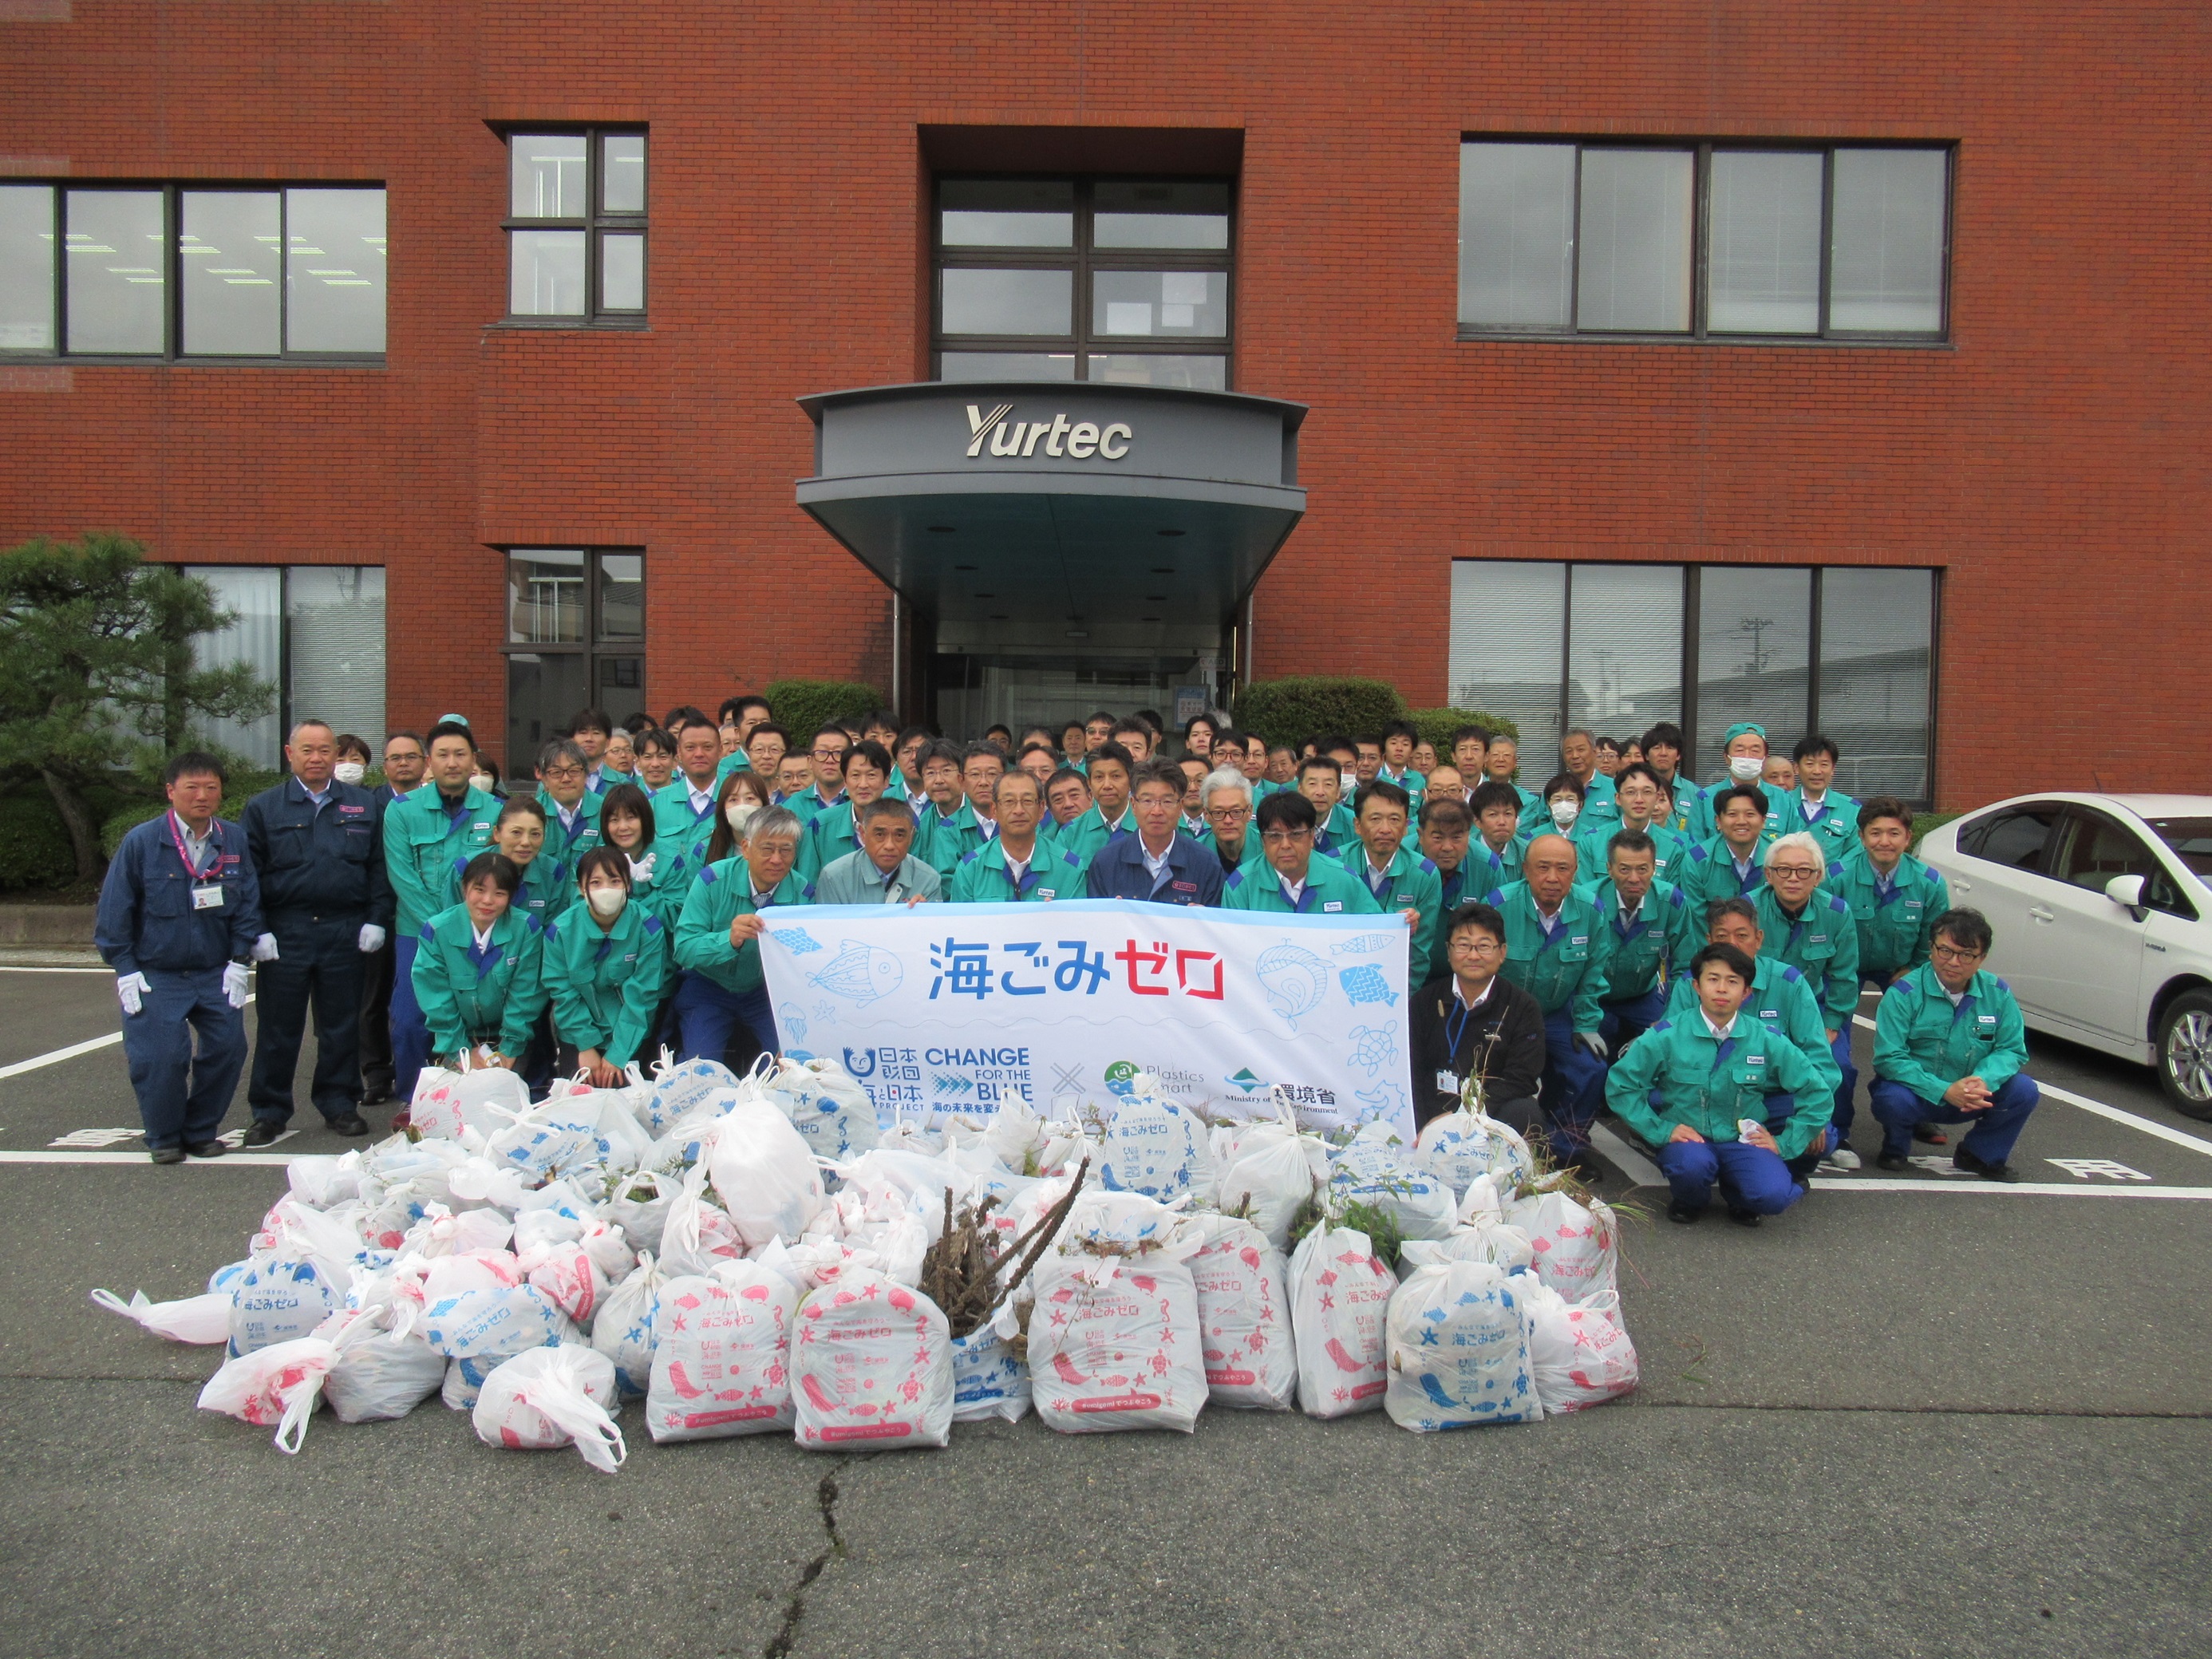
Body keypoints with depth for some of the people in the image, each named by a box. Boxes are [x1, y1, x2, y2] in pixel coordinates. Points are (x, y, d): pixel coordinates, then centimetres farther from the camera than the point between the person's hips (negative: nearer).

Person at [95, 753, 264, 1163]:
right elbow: (114, 911, -2)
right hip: (155, 975, -2)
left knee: (227, 1048, -2)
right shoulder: (141, 842, -6)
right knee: (161, 1056, -10)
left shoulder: (235, 841, 0)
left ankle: (201, 1132, 19)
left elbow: (248, 905, 5)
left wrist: (238, 961, -1)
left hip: (216, 975, 3)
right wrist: (125, 970, -6)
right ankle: (163, 1138, 13)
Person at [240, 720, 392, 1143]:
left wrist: (376, 920, -1)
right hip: (284, 933, -1)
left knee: (341, 1025, 8)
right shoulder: (263, 808, 5)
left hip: (345, 933, 1)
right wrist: (256, 931, -6)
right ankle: (269, 1111, 17)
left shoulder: (363, 806, 8)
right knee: (278, 1027, 6)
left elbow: (378, 868, 7)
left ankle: (340, 1104, 20)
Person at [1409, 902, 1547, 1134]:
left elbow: (1519, 1079, -8)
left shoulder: (1523, 1007, 2)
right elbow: (1410, 1070, 0)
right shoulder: (1425, 1000, 8)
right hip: (1431, 1114, 0)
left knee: (1523, 1113, -30)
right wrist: (1420, 1129, -19)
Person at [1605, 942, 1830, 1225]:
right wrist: (1661, 1130, -9)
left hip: (1744, 1141, 1)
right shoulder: (1666, 1037, -8)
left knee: (1773, 1195, -28)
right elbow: (1619, 1087, -3)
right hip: (1686, 1139, -1)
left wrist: (1784, 1144, 0)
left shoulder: (1768, 1041, -3)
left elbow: (1816, 1096, 5)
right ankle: (1689, 1200, 2)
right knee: (1692, 1164, -36)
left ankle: (1736, 1195, 10)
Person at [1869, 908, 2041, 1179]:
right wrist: (1944, 1091, -32)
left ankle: (1980, 1155, 8)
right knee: (1893, 1099, -36)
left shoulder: (1997, 992, -3)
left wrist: (1983, 1080, -26)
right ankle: (1895, 1149, 2)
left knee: (2024, 1091, -18)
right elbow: (1889, 1058, -21)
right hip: (1916, 1093, -4)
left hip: (1970, 1100, 4)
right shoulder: (1904, 993, -18)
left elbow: (2012, 1049, -4)